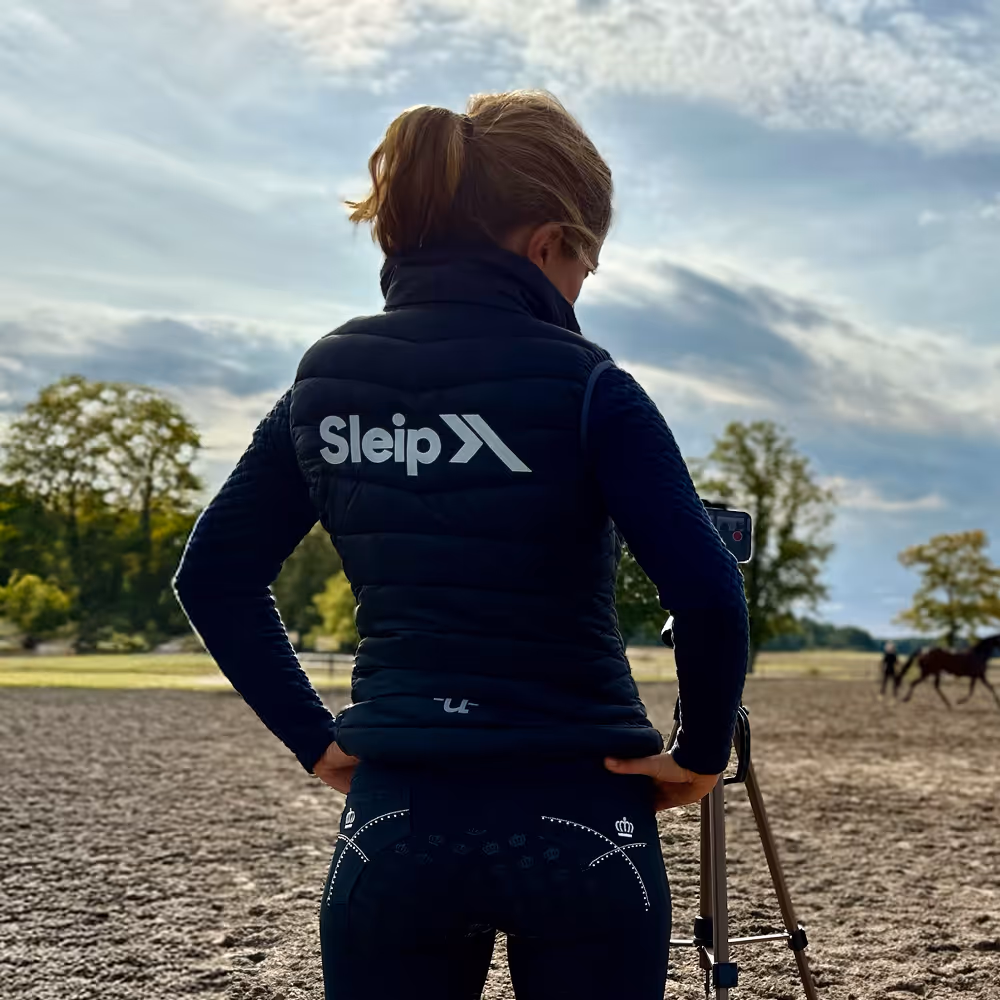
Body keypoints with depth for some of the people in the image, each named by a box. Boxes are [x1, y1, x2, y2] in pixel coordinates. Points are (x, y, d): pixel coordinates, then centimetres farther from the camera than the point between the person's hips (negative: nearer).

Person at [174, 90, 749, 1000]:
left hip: (390, 824, 4)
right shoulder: (579, 384, -12)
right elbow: (705, 591, -19)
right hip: (577, 823, -3)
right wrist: (703, 752, -4)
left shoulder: (328, 377, 3)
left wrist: (314, 737, 9)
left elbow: (214, 574, 9)